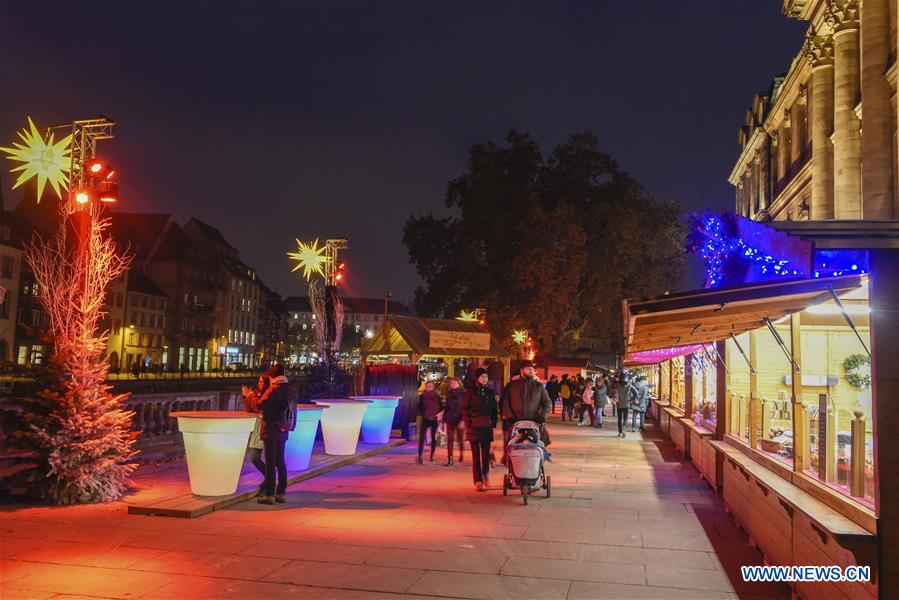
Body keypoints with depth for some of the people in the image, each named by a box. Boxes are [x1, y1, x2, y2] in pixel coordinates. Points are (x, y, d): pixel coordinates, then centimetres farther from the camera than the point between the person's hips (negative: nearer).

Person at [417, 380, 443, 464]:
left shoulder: (437, 396, 1)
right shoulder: (422, 396, 2)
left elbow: (441, 407, 5)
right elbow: (419, 407, 8)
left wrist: (437, 414, -8)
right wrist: (421, 414, -7)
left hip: (434, 419, 1)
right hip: (425, 419, 0)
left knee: (433, 438, 7)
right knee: (422, 437, -11)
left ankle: (432, 455, 20)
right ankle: (420, 456, -16)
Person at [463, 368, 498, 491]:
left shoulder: (490, 392, 11)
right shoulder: (470, 392, 0)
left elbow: (494, 409, 16)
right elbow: (465, 409, 1)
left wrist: (494, 423, 7)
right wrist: (468, 424, -7)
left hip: (487, 427, 3)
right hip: (474, 427, -3)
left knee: (486, 452, 5)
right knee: (476, 455, -2)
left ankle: (485, 474, 28)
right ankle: (478, 481, -1)